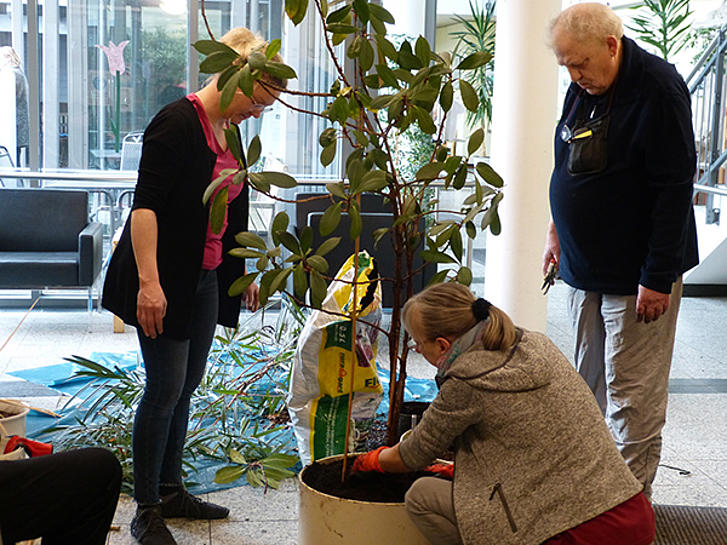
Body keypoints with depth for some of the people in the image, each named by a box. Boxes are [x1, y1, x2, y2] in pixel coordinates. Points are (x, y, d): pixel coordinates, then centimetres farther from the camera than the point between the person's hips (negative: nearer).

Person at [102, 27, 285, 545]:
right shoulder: (177, 123, -15)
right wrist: (149, 282, -29)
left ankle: (171, 491, 26)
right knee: (166, 389, -4)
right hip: (164, 280, -8)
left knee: (186, 387, 14)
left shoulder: (229, 132, 11)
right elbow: (146, 206, -22)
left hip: (205, 279, 9)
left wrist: (243, 274, 25)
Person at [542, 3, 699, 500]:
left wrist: (658, 277, -21)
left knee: (632, 394, -1)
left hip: (638, 273, -8)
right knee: (589, 382, 15)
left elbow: (675, 188, -20)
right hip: (586, 269, 8)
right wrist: (558, 231, 19)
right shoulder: (583, 89, 7)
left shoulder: (658, 90, -17)